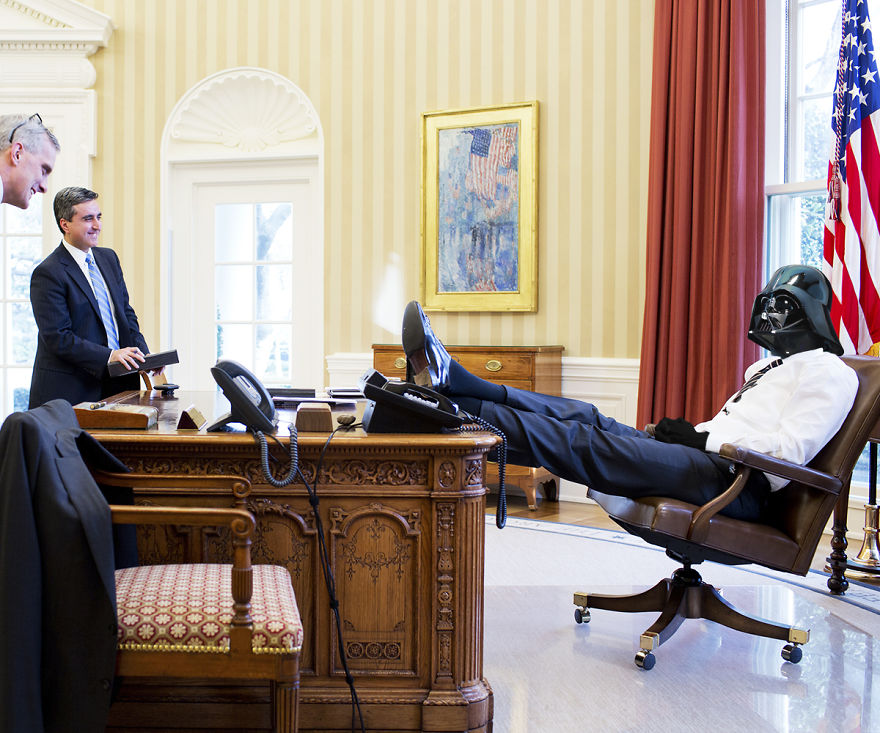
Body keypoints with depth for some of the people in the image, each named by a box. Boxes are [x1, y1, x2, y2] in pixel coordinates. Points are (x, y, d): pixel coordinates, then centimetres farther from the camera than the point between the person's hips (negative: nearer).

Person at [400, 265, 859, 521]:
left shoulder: (827, 371, 3)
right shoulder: (771, 365, 33)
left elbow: (790, 449, -10)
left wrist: (702, 438, -12)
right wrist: (692, 433, 9)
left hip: (737, 482, -9)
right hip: (708, 461, 9)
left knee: (583, 444, -21)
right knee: (586, 418, -10)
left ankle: (450, 410, -28)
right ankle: (447, 379, -21)